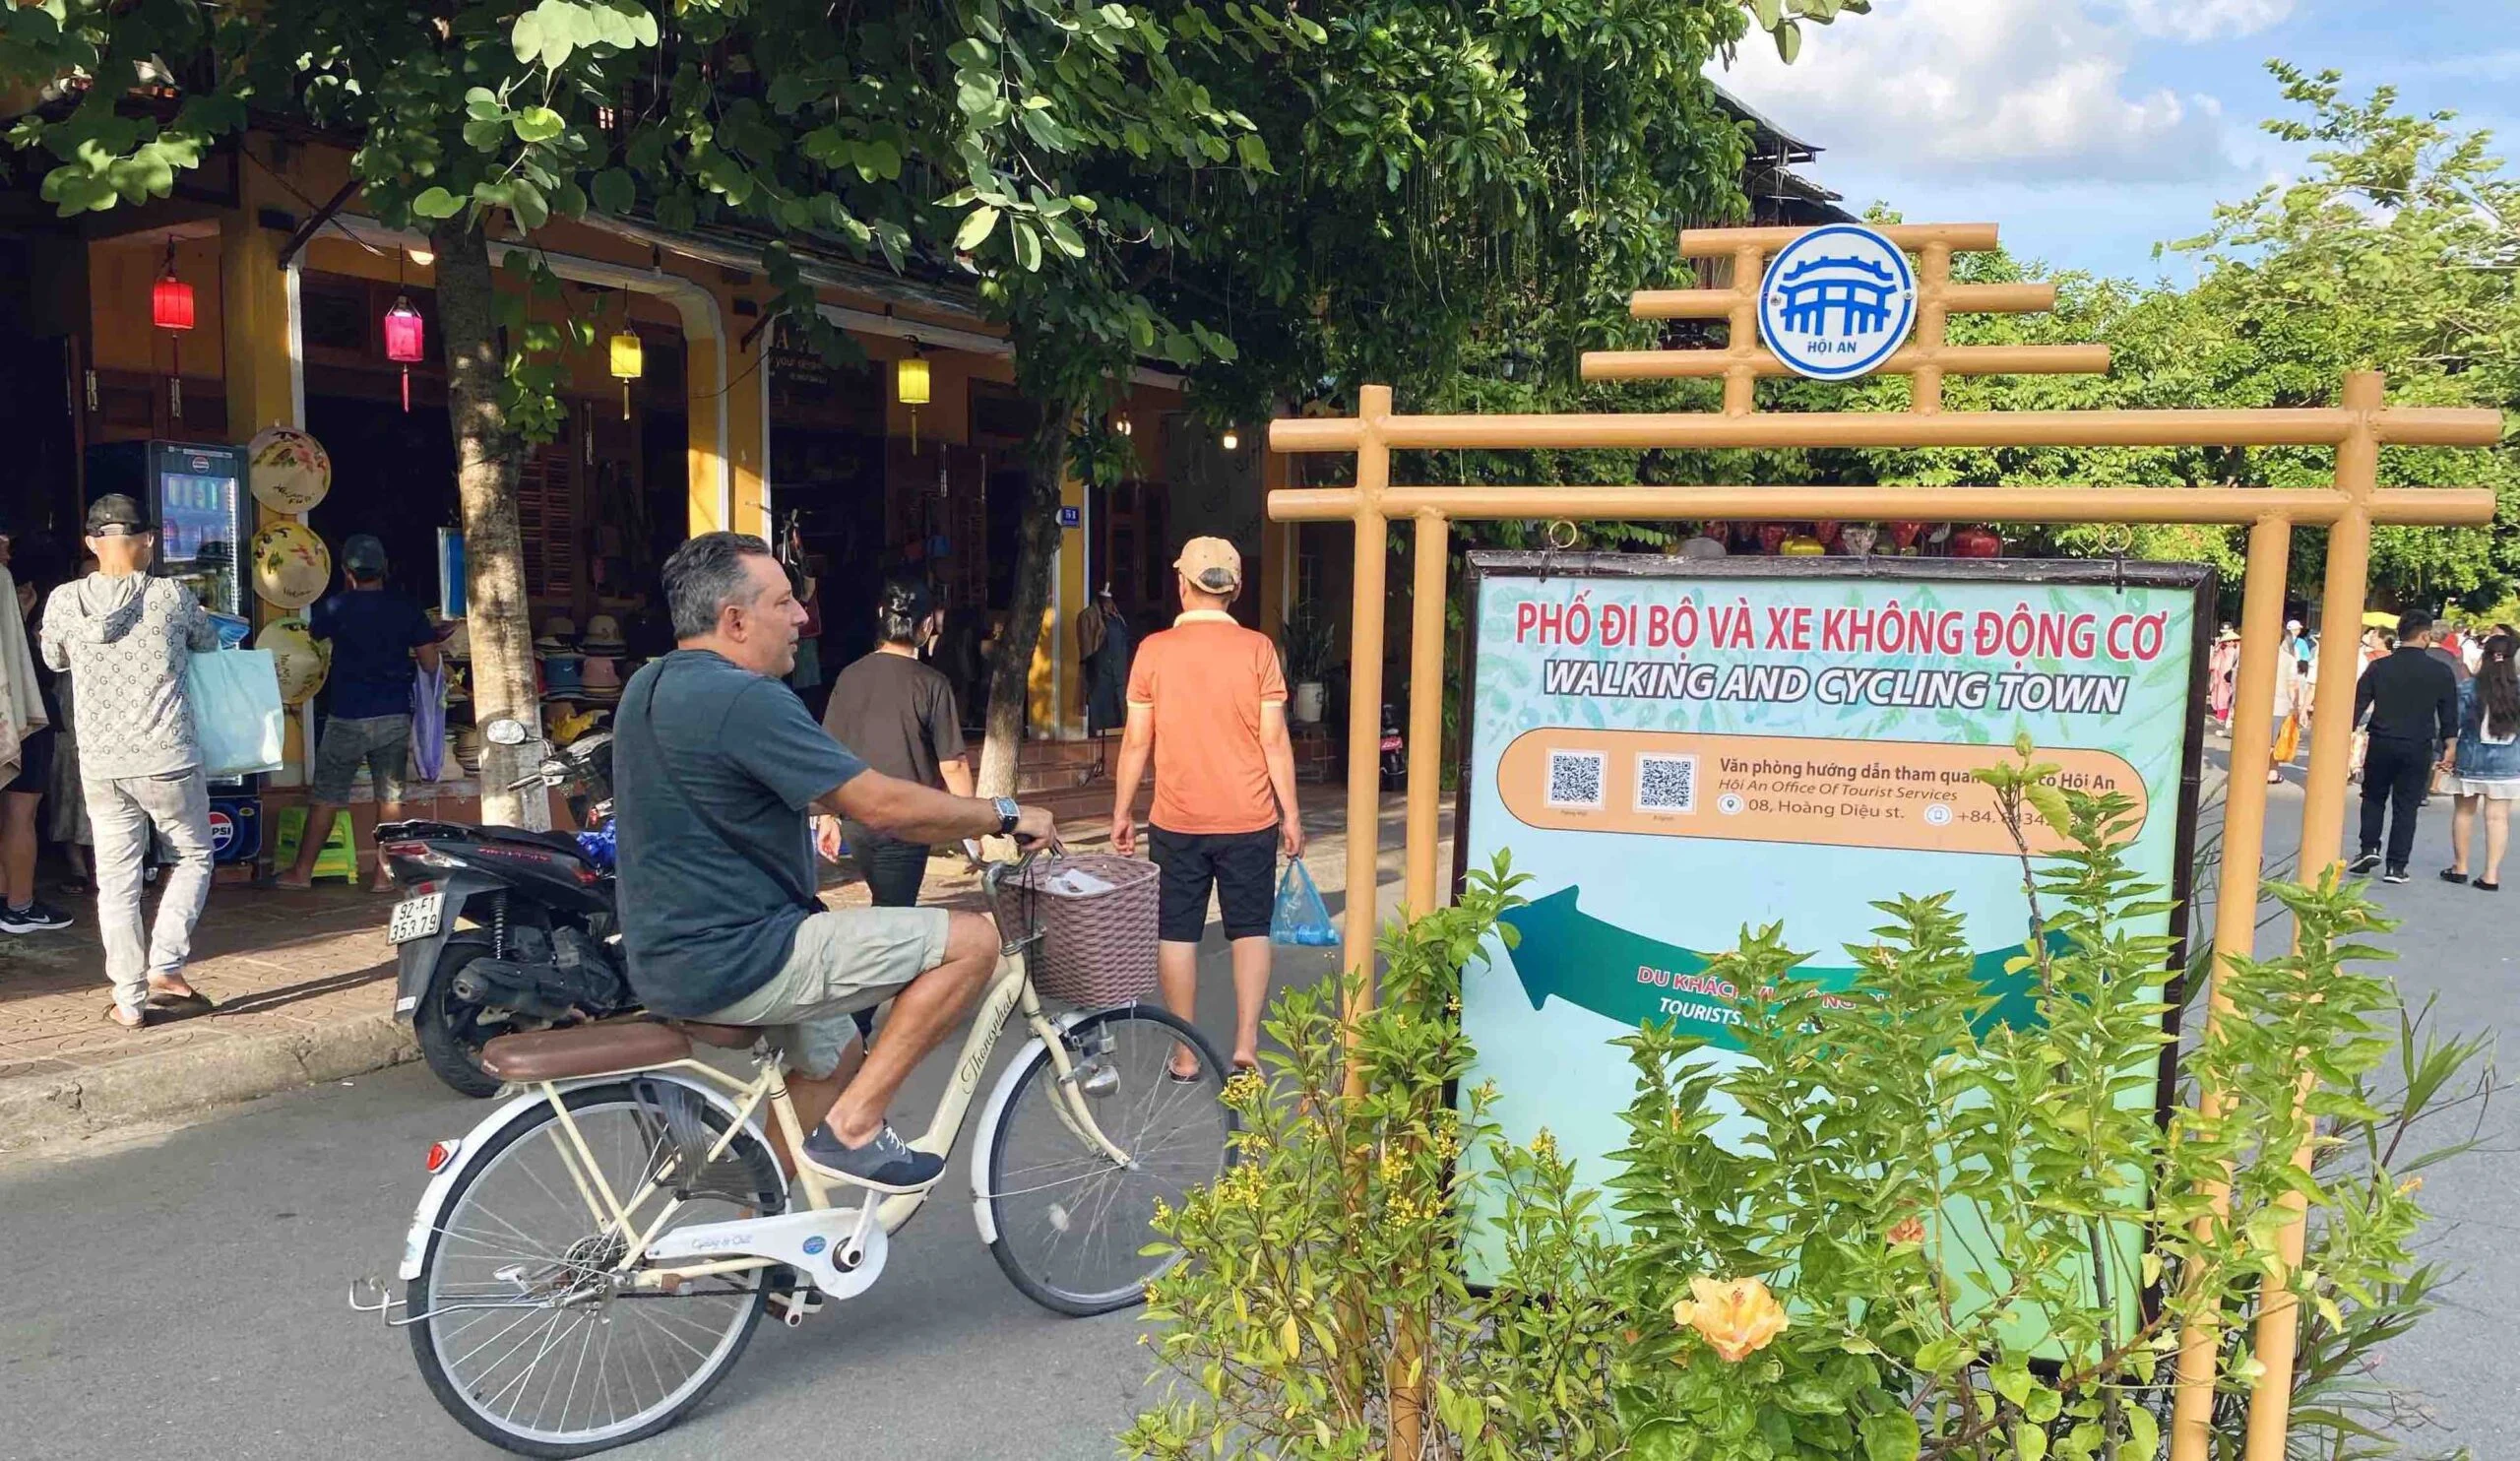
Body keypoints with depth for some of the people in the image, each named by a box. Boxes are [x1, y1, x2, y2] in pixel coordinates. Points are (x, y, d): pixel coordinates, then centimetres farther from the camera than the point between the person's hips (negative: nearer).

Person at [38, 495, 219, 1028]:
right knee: (194, 858, 16)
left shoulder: (64, 602, -1)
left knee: (116, 879, 9)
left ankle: (130, 1000, 11)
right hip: (167, 760, -3)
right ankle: (163, 968, 5)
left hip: (99, 764, 3)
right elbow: (208, 642, 11)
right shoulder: (171, 597, -9)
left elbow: (54, 660, 17)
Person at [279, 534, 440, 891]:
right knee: (390, 796, 7)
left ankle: (302, 871, 15)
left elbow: (313, 632, 18)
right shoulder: (406, 608, -1)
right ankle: (384, 873, 7)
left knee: (325, 796, 8)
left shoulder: (337, 607, -4)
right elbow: (431, 663, -2)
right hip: (395, 717, 1)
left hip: (347, 719, -1)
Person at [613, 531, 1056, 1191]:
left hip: (668, 955, 10)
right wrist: (1006, 814, -9)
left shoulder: (649, 687, 11)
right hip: (734, 959, -10)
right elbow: (884, 806, -23)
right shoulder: (746, 699, -22)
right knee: (971, 940, -12)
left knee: (831, 1061, 31)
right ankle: (854, 1126, -4)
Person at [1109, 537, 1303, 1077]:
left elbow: (1136, 741, -1)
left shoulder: (1154, 649, -3)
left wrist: (1122, 811, 9)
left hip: (1176, 820, 0)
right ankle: (1246, 1044, 8)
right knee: (1250, 929, 12)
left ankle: (1185, 1053, 13)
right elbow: (1274, 739, -5)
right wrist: (1290, 813, 3)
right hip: (1249, 819, 0)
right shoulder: (1257, 648, -4)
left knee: (1177, 932, 9)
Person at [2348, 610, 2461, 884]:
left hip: (2381, 744, 0)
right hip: (2418, 748, 0)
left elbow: (2357, 706, -1)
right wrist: (2448, 748, 9)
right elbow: (2450, 716, 0)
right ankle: (2396, 866, 5)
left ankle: (2369, 848, 6)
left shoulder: (2379, 667, -4)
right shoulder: (2441, 672, -4)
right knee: (2406, 806, 6)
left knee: (2374, 797, 19)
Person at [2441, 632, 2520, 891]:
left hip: (2471, 760, -1)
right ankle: (2491, 875, 3)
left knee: (2464, 812, 13)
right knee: (2498, 817, 4)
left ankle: (2460, 868, 21)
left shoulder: (2468, 688, -9)